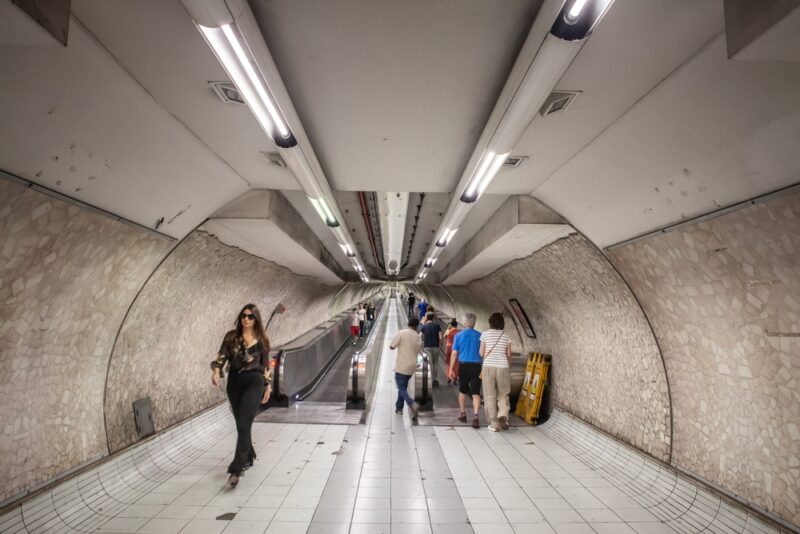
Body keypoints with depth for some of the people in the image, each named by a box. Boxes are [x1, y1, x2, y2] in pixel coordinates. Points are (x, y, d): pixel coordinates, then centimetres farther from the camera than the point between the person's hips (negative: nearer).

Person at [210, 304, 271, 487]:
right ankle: (248, 457, 36)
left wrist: (267, 386, 9)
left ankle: (236, 469, -9)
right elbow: (221, 356, -5)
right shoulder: (231, 336, 3)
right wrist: (216, 371, -24)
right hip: (234, 382, 3)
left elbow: (265, 365, 7)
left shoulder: (261, 340, 1)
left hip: (254, 382, -3)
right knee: (241, 424, 15)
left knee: (243, 425, -12)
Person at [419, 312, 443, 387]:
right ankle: (435, 379, 13)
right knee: (436, 363, 13)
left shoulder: (423, 326, 0)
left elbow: (420, 336, -8)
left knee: (429, 364, 3)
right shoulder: (437, 325, 0)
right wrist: (440, 345, 7)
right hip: (436, 346, 1)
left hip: (427, 347, 0)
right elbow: (440, 337, -4)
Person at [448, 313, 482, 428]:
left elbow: (454, 354, -2)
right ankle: (475, 416, -15)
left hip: (463, 366, 0)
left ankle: (463, 414, 28)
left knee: (462, 391, 18)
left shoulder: (459, 335, -1)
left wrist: (451, 369, 3)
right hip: (476, 366, 0)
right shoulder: (479, 336, 1)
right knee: (475, 393, 0)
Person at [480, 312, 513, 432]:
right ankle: (503, 416, -8)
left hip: (488, 367, -1)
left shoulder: (485, 334, -1)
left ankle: (494, 424, 7)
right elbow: (509, 355, 8)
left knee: (490, 396, 7)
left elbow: (481, 353, 0)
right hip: (503, 367, 1)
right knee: (503, 395, 15)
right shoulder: (506, 336, 4)